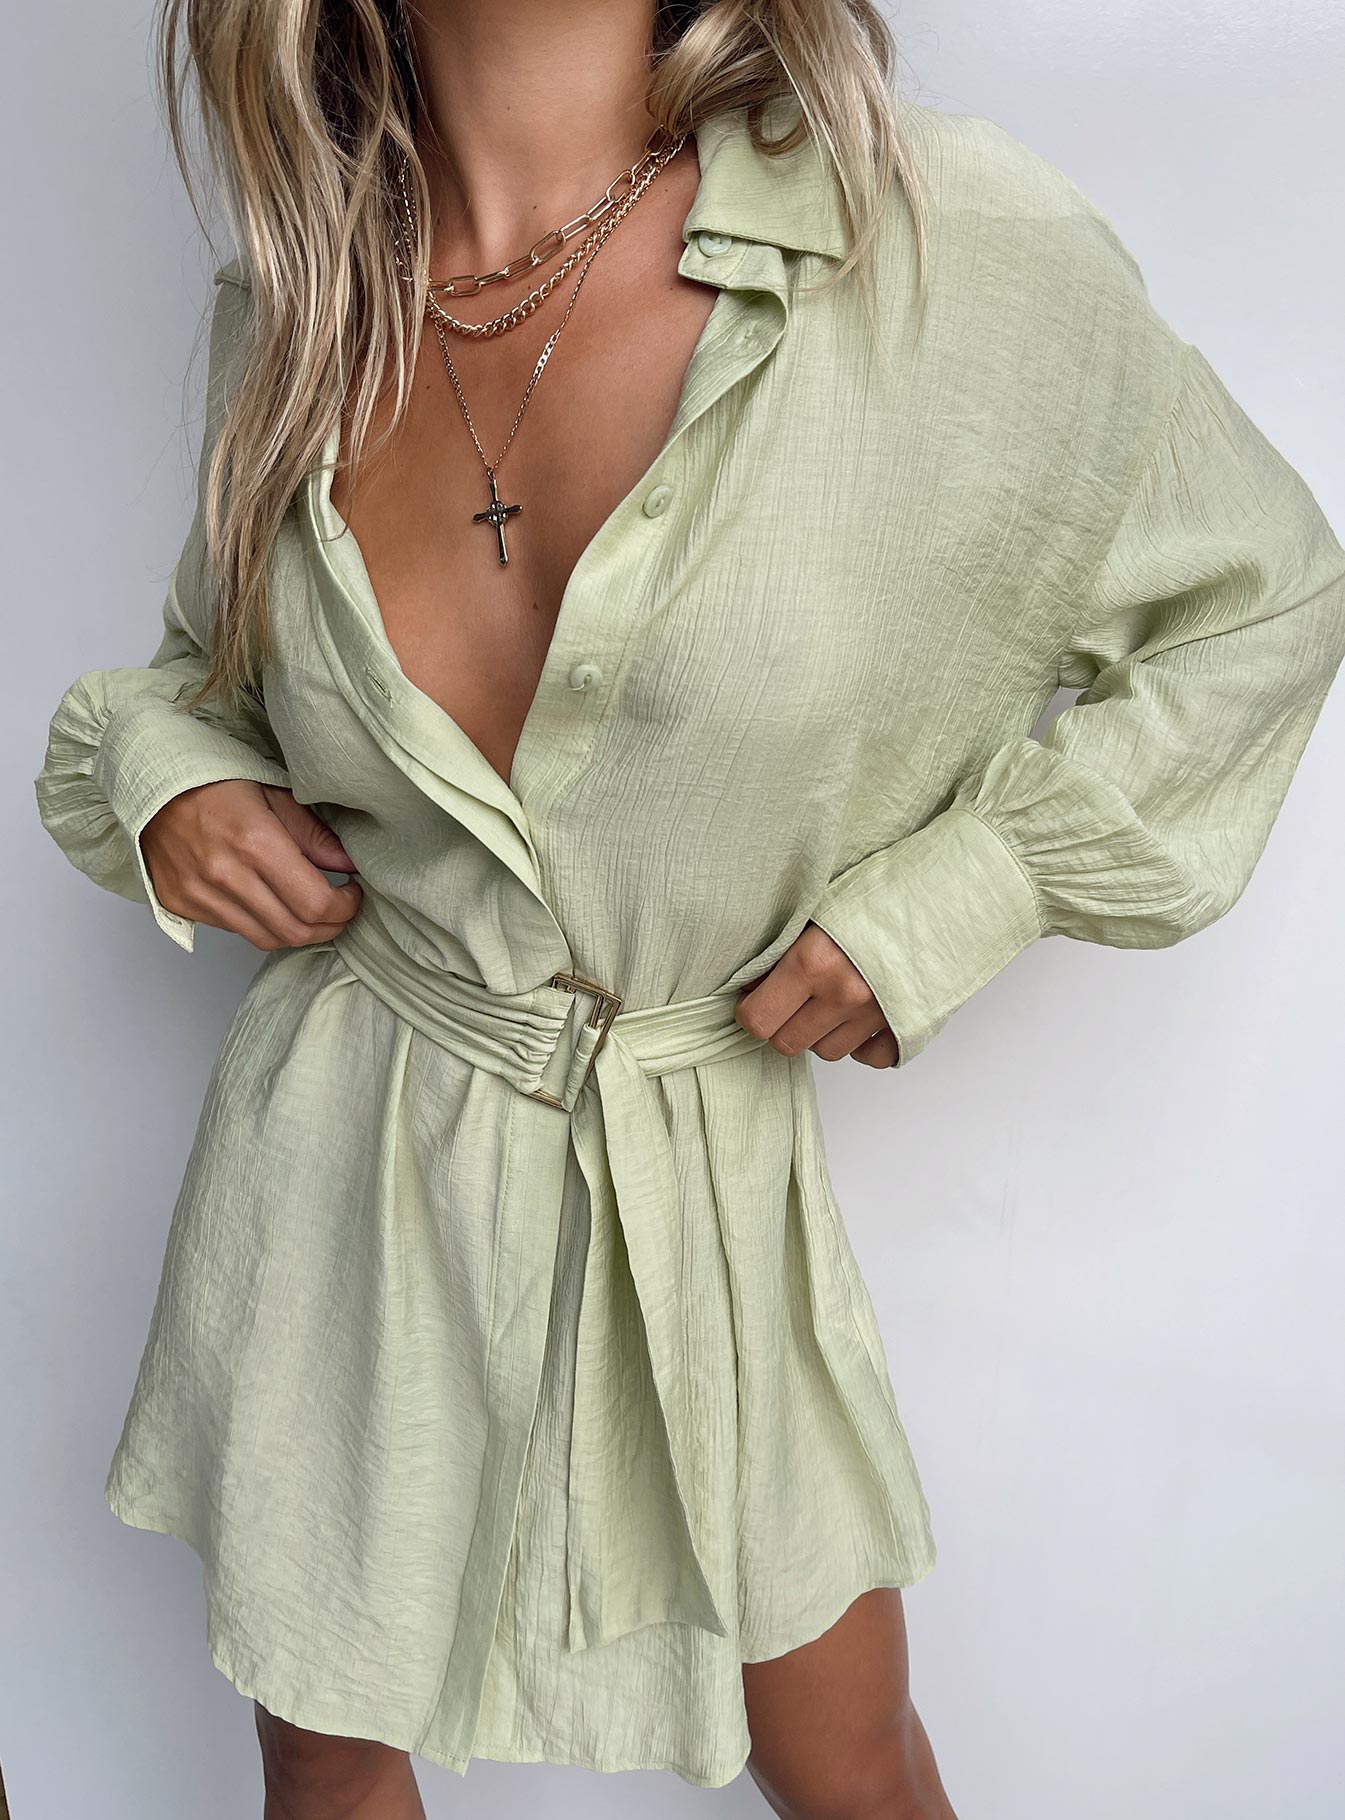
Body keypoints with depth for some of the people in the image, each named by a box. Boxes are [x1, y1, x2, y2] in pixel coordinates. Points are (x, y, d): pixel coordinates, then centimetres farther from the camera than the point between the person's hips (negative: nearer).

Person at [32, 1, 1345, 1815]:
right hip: (337, 1158, 3)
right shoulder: (295, 304, -3)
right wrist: (163, 773, -8)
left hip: (697, 1181, -2)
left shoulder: (960, 255, -16)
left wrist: (946, 896, -11)